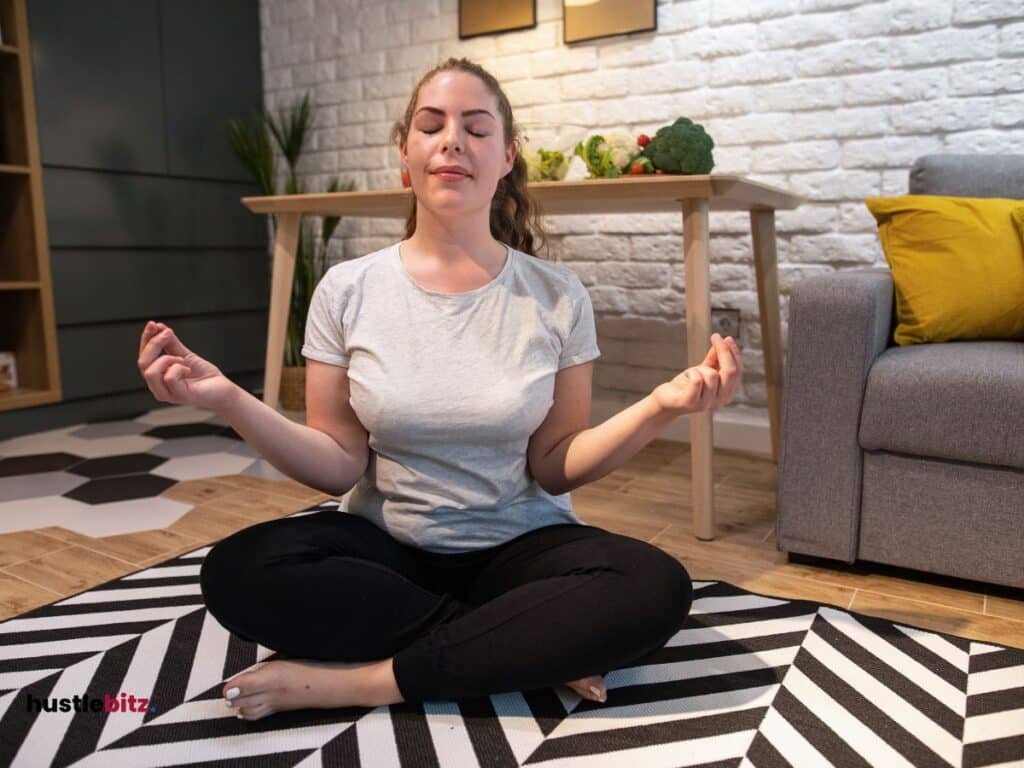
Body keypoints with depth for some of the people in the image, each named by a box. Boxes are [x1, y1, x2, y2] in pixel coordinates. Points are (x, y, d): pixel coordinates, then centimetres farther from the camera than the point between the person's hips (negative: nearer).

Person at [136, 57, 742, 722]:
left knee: (657, 588, -28)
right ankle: (535, 652, -17)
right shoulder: (347, 290, -3)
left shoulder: (557, 295, -5)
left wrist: (659, 408, -21)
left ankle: (366, 679, -19)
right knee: (237, 573, -27)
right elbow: (339, 467, -5)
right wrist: (230, 401, -19)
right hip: (386, 548, 1)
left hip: (520, 549, 0)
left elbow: (553, 469, -6)